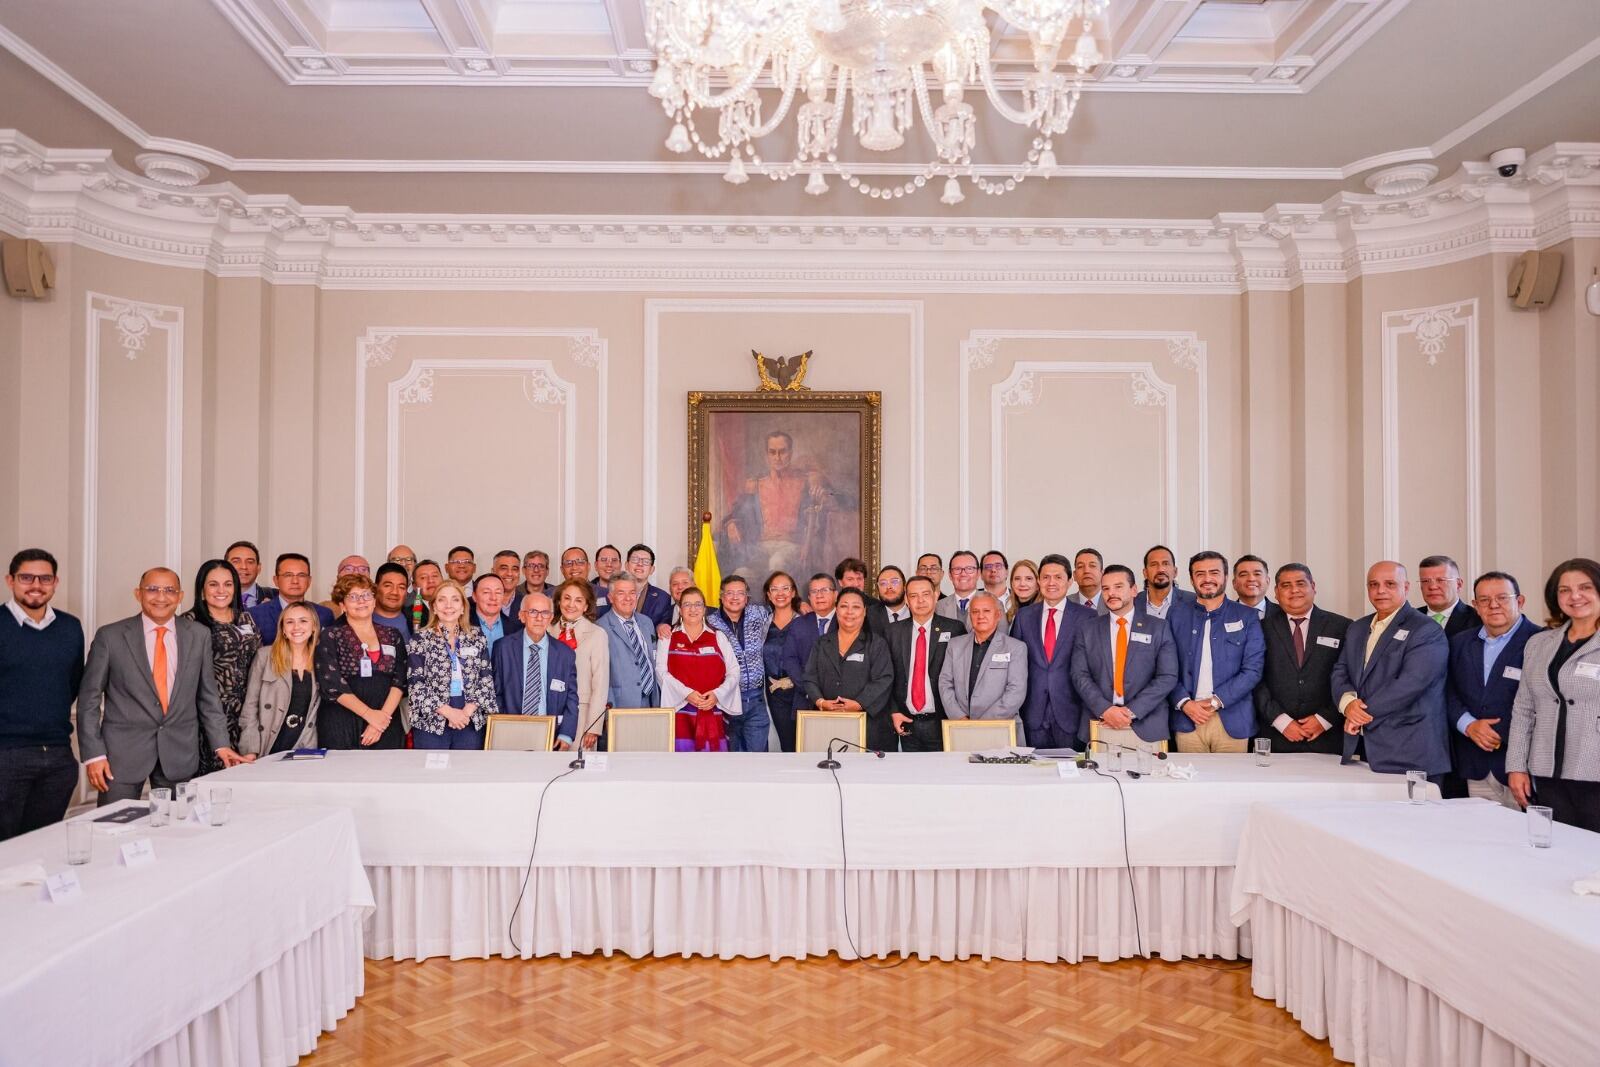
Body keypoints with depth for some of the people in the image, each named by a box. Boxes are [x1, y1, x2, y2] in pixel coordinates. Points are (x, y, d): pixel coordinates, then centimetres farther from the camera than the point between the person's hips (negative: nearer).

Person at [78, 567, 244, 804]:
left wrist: (220, 744, 5)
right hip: (123, 752, -1)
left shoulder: (199, 635, 5)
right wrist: (93, 754, -5)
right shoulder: (110, 636, -1)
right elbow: (89, 698, 1)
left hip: (180, 755, 2)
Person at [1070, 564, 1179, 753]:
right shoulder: (1088, 630, 10)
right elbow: (1080, 675, 3)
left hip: (1146, 728, -1)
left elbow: (1168, 677, -1)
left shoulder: (1158, 628, 6)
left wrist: (1132, 711, -10)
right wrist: (1105, 709, -12)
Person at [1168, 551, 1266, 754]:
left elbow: (1252, 670, -2)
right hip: (1187, 718, 0)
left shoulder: (1247, 617, 5)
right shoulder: (1177, 614, 7)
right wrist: (1184, 703, -10)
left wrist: (1216, 701, -10)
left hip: (1232, 721, 0)